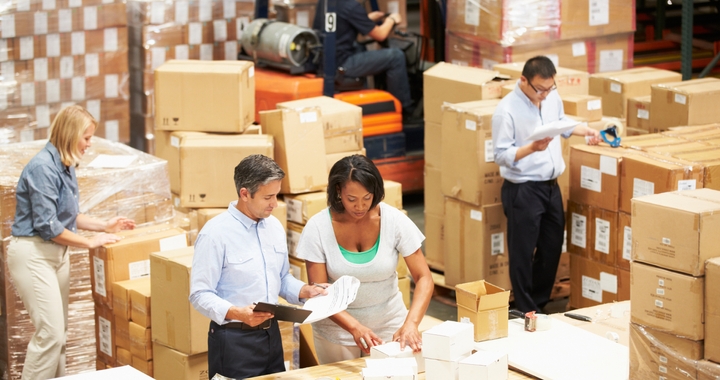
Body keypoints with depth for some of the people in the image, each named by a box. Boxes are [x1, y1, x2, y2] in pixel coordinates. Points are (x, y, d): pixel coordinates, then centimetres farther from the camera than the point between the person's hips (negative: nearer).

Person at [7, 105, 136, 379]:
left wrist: (104, 226, 13)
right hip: (32, 255, -9)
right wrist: (90, 242, -13)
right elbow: (47, 226, -21)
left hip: (57, 253, 9)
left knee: (59, 333, 11)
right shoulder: (43, 167, -19)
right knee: (50, 332, -13)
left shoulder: (66, 166, 9)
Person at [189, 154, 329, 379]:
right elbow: (200, 295, -16)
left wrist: (306, 291, 1)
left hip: (271, 334, 7)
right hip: (234, 340, -7)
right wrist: (238, 314, -30)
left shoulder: (274, 227, 7)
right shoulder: (215, 234, -15)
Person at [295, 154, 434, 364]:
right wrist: (354, 326, -31)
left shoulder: (394, 220, -15)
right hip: (338, 327, -1)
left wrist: (411, 323, -31)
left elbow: (424, 278, -14)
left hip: (389, 324, 1)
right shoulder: (318, 227, -17)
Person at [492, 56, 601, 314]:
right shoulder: (507, 111, -18)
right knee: (523, 254, 1)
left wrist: (584, 130, 9)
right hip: (522, 191, -7)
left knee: (552, 248, 15)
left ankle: (540, 304, 30)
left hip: (551, 186, 7)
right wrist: (532, 148, -29)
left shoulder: (552, 97, 3)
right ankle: (525, 312, 12)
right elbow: (501, 155, -17)